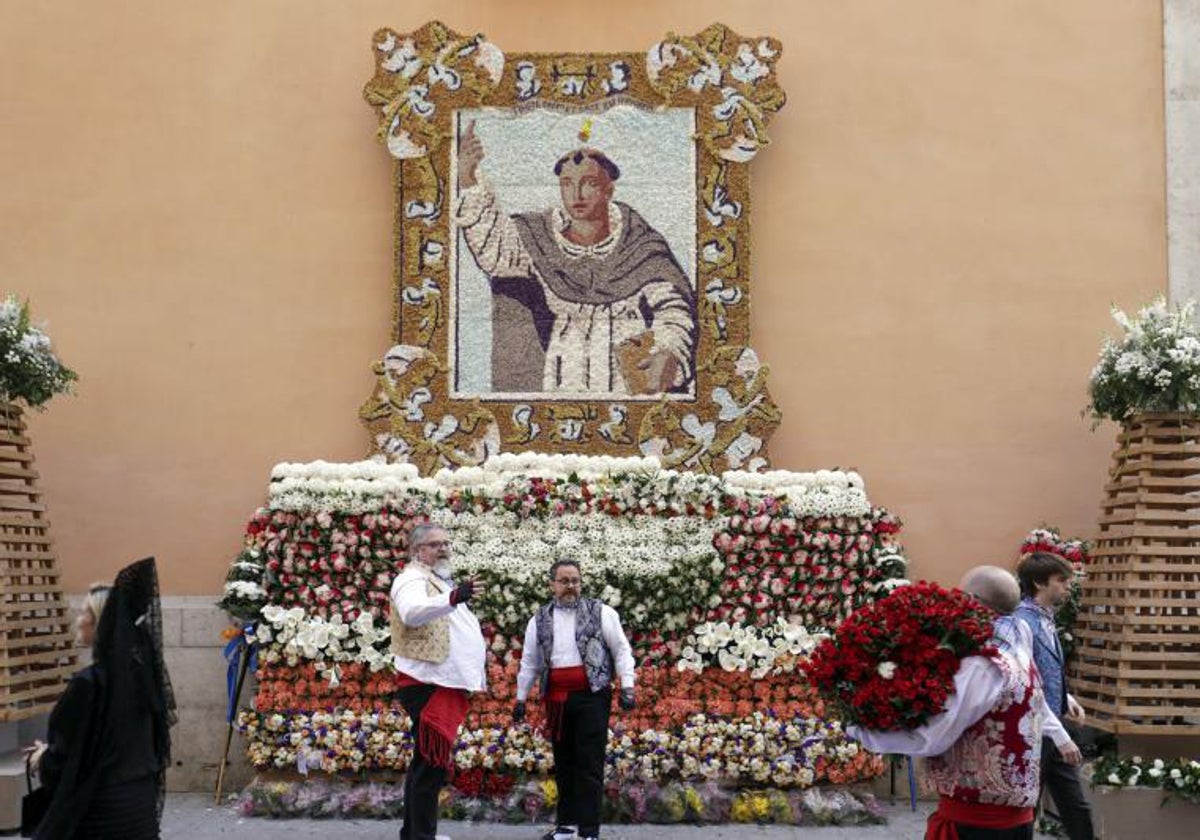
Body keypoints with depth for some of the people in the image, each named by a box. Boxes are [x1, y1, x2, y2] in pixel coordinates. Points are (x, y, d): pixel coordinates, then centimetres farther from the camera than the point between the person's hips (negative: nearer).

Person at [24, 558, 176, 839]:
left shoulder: (88, 683, -20)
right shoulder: (141, 670, 2)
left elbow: (63, 761, -16)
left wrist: (42, 759, 6)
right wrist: (52, 751, 17)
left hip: (98, 812, -7)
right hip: (140, 803, 7)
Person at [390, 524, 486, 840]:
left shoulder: (439, 582, 22)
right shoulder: (412, 580, -9)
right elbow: (412, 612, -33)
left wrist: (475, 630, 14)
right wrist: (453, 598, -48)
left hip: (446, 684, 10)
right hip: (427, 684, -10)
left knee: (427, 763, 16)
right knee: (432, 763, -9)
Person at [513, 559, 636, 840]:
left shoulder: (601, 613, 0)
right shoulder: (540, 620, 9)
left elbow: (621, 650, 0)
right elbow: (529, 663, 15)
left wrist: (627, 687, -9)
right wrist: (521, 698, 13)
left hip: (592, 697, -4)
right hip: (557, 700, 4)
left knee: (589, 765, -4)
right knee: (563, 763, 12)